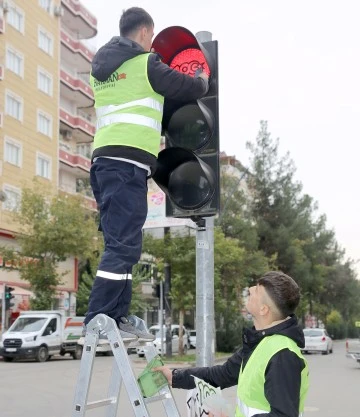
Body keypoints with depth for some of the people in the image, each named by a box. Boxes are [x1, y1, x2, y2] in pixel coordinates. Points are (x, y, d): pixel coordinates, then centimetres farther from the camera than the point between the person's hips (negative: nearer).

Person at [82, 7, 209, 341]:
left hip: (104, 159, 8)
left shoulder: (101, 68, 22)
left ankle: (116, 317, 7)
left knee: (120, 242, 9)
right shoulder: (145, 64, 0)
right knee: (123, 244, -11)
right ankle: (99, 320, -15)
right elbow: (191, 88, 7)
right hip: (128, 161, -8)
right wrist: (202, 80, 29)